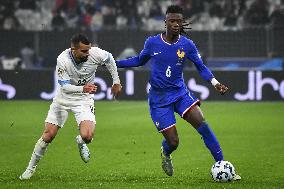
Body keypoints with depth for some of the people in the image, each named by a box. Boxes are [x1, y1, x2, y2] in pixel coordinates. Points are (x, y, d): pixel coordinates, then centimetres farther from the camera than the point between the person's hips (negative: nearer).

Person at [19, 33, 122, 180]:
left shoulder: (95, 54, -21)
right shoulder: (63, 60, -26)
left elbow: (109, 59, 1)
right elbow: (65, 86, -26)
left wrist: (116, 82, 7)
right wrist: (83, 88, -44)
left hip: (84, 100, 0)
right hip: (63, 98, 0)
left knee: (87, 136, -22)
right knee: (48, 135, -2)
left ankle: (81, 142, 17)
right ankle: (31, 167, 19)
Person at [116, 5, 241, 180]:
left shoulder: (187, 45, -5)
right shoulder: (152, 43, -5)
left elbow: (201, 67, 5)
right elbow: (139, 60, 14)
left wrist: (215, 83, -12)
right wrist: (113, 63, 10)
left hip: (180, 93, 1)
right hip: (159, 99, -1)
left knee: (202, 123, -22)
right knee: (173, 142, -8)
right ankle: (165, 154, 33)